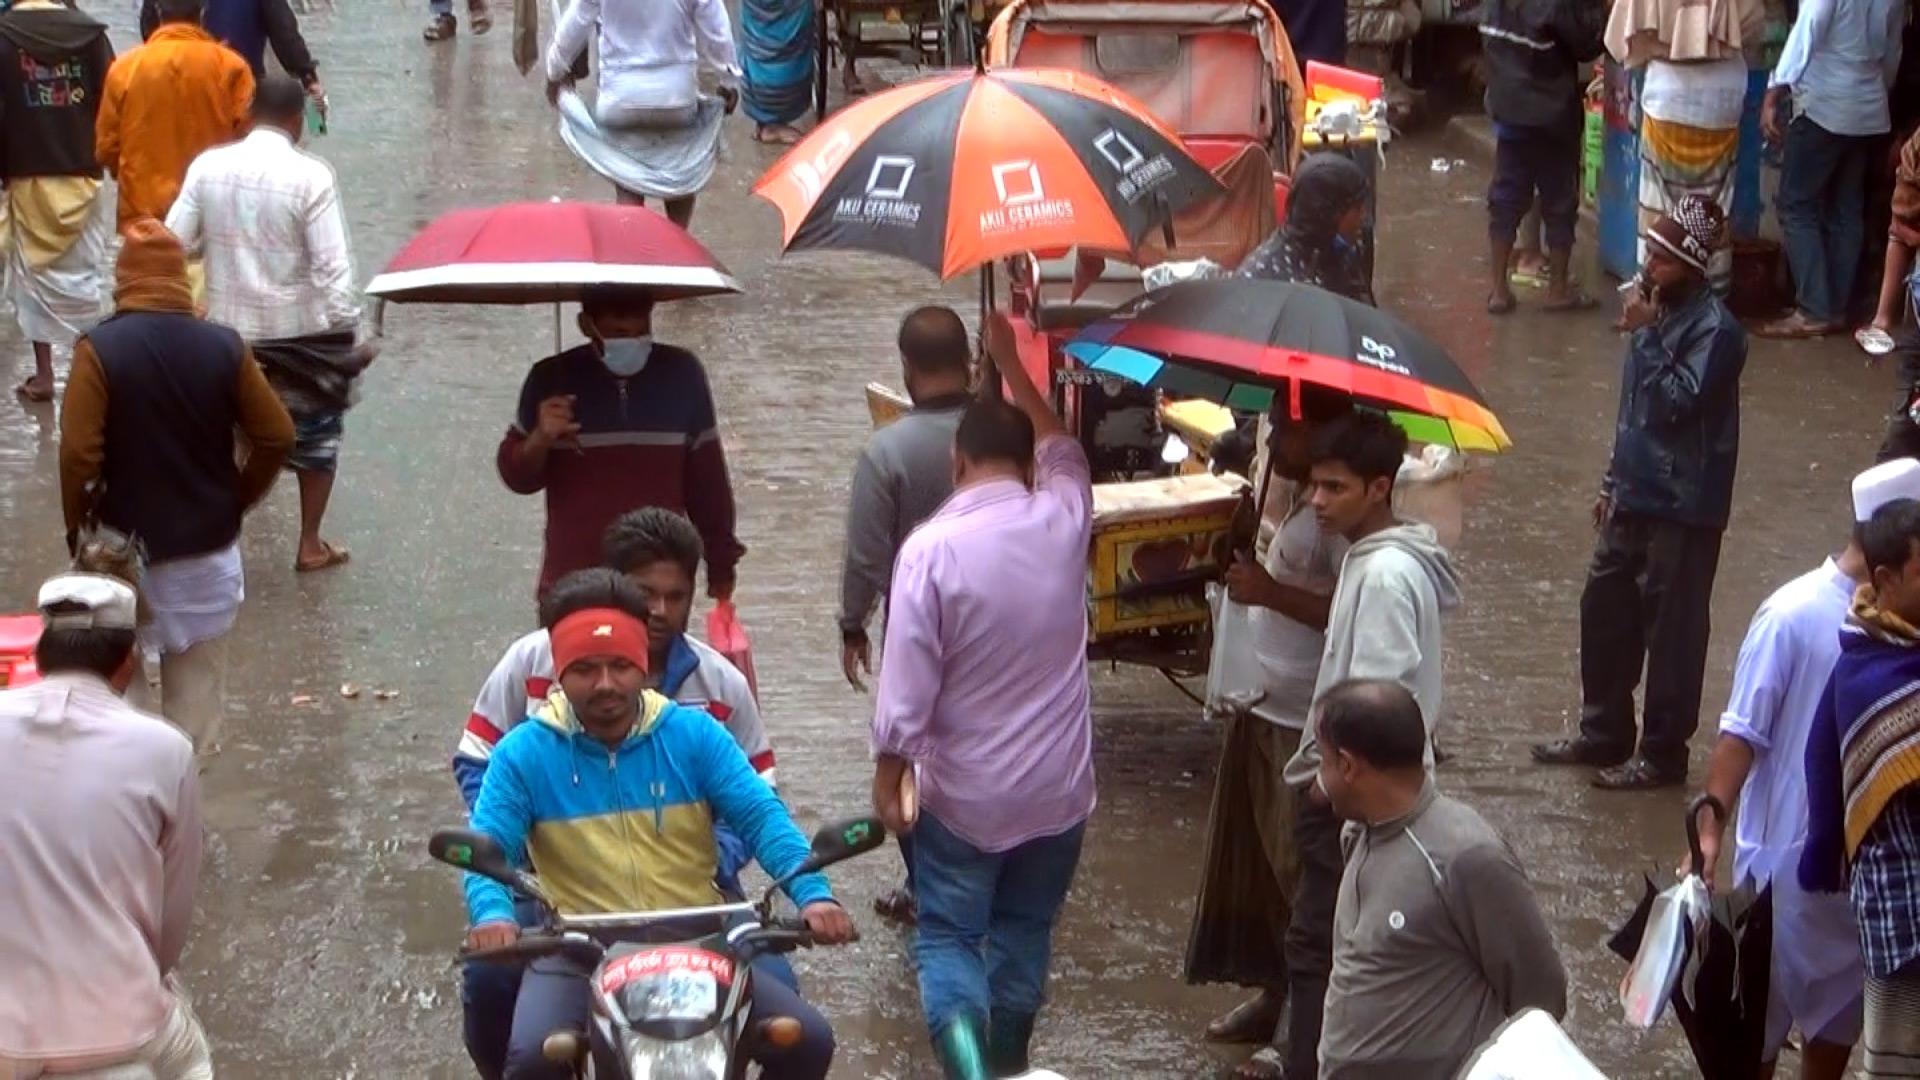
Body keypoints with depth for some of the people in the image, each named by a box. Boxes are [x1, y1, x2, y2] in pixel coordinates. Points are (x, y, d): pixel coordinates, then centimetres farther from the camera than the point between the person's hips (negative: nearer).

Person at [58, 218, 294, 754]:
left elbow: (78, 454, -18)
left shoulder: (99, 349, -15)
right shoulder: (223, 346, -7)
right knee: (196, 685, 15)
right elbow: (277, 436, -2)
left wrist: (77, 527, -2)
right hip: (207, 546, 2)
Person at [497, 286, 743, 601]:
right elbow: (517, 478, 4)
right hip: (572, 588, 0)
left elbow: (707, 477, 9)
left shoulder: (680, 374, 1)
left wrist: (721, 567, 12)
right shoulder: (553, 379, 0)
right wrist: (540, 439, -17)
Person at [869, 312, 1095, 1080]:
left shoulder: (931, 546, -18)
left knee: (948, 937, 6)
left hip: (963, 793, -4)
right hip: (1058, 788, 4)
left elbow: (908, 680, -17)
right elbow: (1062, 449, 20)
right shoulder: (1064, 520, -6)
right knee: (1024, 934, 19)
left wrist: (888, 775, -4)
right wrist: (1011, 365, 30)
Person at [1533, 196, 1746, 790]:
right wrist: (1615, 480, 20)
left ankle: (1663, 753, 12)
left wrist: (1645, 334, -21)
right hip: (1636, 496, 9)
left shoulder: (1714, 329, -17)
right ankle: (1603, 733, 30)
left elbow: (1674, 403, -26)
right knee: (1604, 609, 16)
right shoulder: (1662, 311, 9)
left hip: (1683, 508, -9)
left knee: (1671, 629, 1)